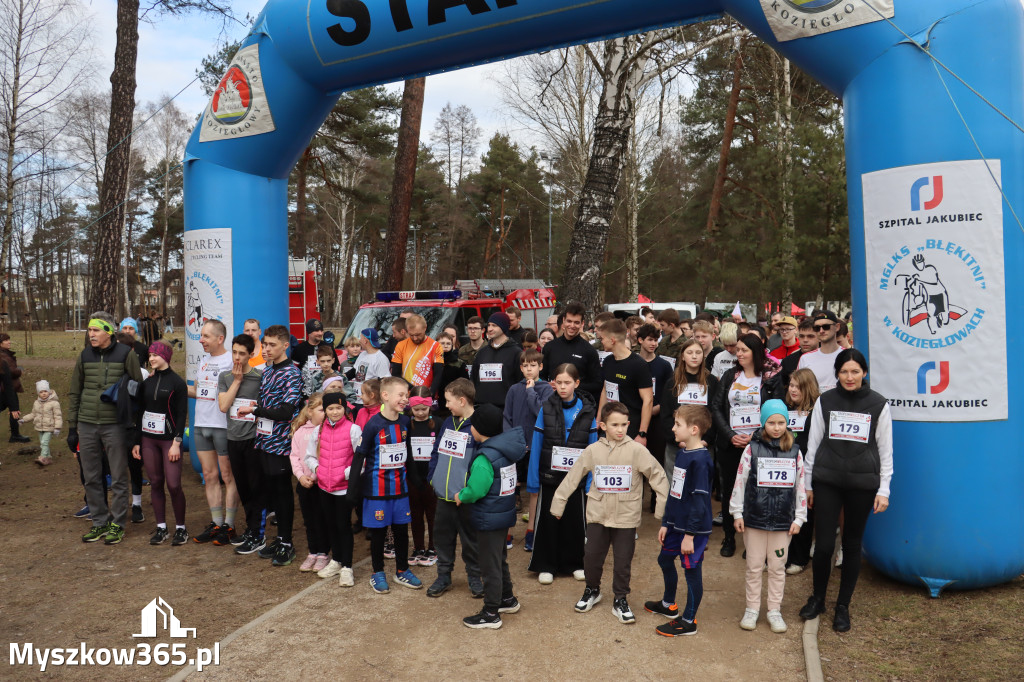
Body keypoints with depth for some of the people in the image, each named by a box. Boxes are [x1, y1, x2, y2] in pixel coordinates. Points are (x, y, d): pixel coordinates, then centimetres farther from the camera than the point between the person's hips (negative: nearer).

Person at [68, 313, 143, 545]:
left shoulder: (126, 355, -6)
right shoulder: (85, 356, 7)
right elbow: (74, 393, 12)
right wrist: (72, 427, 9)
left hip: (115, 426, -4)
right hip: (87, 426, 4)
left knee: (118, 478, 3)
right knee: (91, 478, 10)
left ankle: (116, 524, 15)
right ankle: (99, 523, 23)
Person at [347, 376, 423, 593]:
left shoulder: (405, 422, 1)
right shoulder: (374, 424, -14)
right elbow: (359, 456, -11)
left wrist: (414, 478, 17)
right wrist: (353, 487, -12)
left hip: (400, 486, 5)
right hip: (377, 488, -4)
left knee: (402, 529, 11)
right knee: (378, 530, 7)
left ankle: (402, 570, 28)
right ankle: (378, 573, 23)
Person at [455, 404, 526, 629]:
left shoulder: (485, 458, -25)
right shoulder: (506, 450, 2)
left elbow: (475, 491, -27)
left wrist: (461, 496, -7)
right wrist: (466, 494, 12)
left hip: (489, 519, -9)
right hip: (505, 513, 9)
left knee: (490, 565, 3)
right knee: (500, 559, 24)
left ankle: (490, 614, 15)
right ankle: (507, 599, 39)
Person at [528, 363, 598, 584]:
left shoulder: (587, 410, -4)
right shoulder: (546, 408, -6)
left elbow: (593, 448, 0)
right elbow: (536, 444, -4)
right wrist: (532, 479, -6)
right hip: (549, 475, 0)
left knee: (575, 520, 11)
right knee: (547, 520, 9)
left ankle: (573, 564, 29)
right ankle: (545, 566, 23)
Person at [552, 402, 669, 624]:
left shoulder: (637, 450, -9)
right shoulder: (593, 451, -3)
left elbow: (658, 476, -6)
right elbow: (572, 477, 3)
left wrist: (662, 508, -10)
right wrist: (558, 504, 4)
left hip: (626, 517, -1)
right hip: (597, 514, 2)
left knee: (623, 561, 6)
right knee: (592, 556, 10)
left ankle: (620, 600, 26)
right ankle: (592, 590, 36)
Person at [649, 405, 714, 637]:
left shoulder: (700, 459, -21)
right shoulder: (681, 453, 7)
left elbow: (700, 500, -22)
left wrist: (690, 534, -20)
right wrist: (665, 523, 16)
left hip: (694, 528, -10)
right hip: (676, 523, 10)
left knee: (692, 570, 3)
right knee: (665, 559, 22)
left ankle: (688, 622, 18)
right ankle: (669, 605, 43)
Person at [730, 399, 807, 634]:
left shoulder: (795, 452, 1)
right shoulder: (752, 449, -5)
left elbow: (801, 487, 5)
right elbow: (740, 482, -2)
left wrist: (799, 518, 4)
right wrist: (737, 513, -3)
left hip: (783, 521, 1)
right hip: (754, 518, -1)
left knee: (778, 567, 11)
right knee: (754, 566, 9)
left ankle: (774, 610, 25)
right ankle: (752, 609, 23)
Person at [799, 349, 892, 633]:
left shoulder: (879, 405, 0)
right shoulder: (825, 401, 2)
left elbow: (886, 450, 4)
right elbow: (813, 443, 6)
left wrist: (883, 490, 0)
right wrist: (807, 484, 7)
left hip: (862, 484, 0)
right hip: (826, 482, 0)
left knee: (852, 545, 9)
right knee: (823, 544, -1)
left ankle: (843, 606, 25)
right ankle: (817, 598, 22)